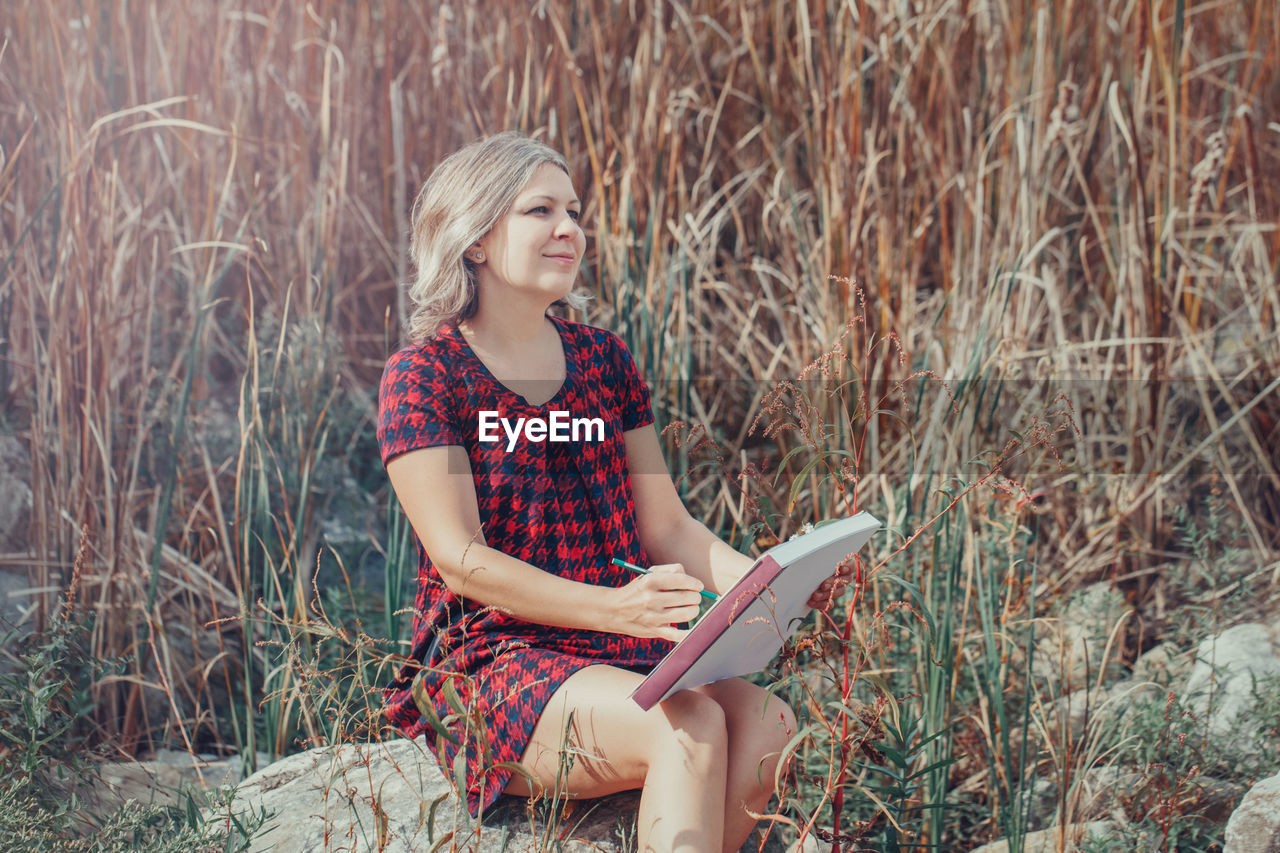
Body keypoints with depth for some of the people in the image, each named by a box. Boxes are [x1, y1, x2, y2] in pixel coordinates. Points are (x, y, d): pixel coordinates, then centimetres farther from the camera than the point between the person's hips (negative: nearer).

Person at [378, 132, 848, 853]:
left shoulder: (604, 360, 14)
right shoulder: (422, 376, -5)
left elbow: (668, 527, 11)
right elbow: (462, 560, -14)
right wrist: (614, 609, -28)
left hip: (625, 656, 6)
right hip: (493, 663, -6)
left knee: (767, 726, -24)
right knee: (690, 728, -31)